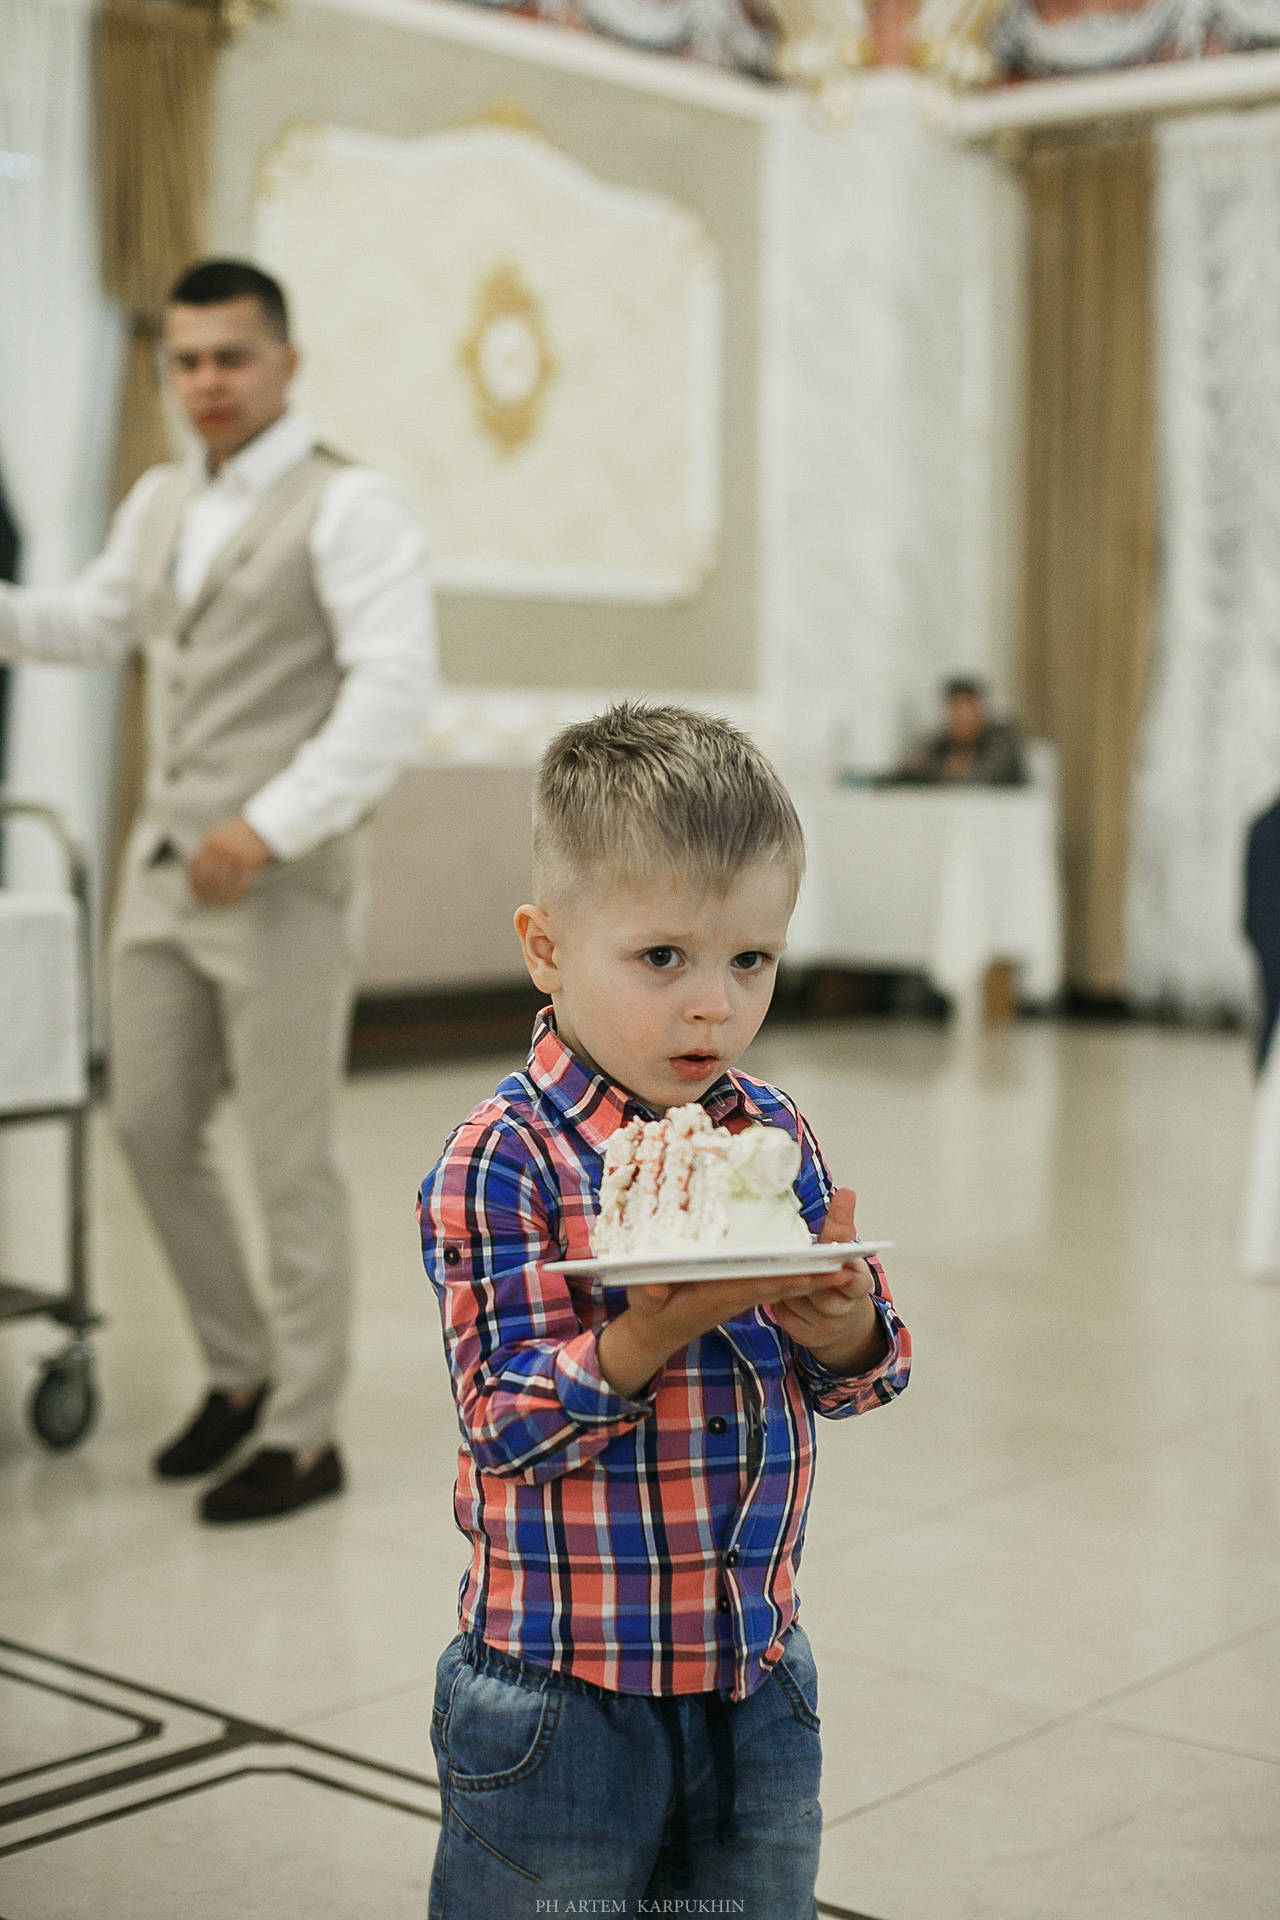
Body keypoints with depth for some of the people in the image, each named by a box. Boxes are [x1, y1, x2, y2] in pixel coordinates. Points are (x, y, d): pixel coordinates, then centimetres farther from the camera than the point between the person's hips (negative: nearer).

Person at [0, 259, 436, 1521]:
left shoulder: (347, 508, -9)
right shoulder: (159, 503, 14)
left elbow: (394, 691, -18)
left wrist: (271, 825, -24)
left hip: (282, 882, -7)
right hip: (163, 868, 7)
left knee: (289, 1165, 0)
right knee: (152, 1132, 11)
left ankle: (304, 1437, 13)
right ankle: (240, 1371, 30)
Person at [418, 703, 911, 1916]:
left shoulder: (774, 1132, 3)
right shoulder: (502, 1159, -15)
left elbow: (855, 1376, 6)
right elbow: (506, 1421, -17)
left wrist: (841, 1322, -17)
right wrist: (658, 1328, -31)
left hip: (757, 1673, 5)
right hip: (563, 1690, -5)